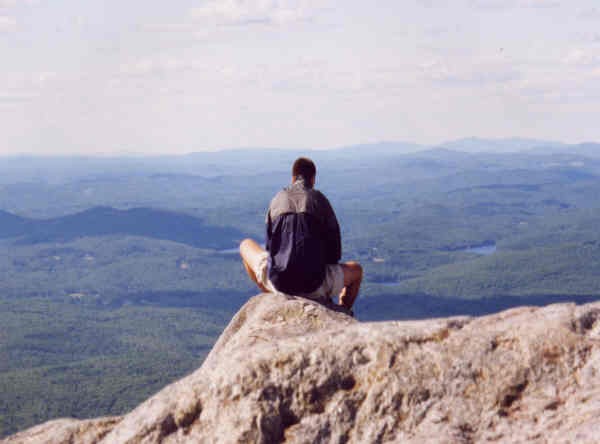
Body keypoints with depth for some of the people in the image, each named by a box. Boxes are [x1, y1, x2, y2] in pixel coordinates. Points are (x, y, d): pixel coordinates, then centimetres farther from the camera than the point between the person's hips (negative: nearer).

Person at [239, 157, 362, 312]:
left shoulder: (278, 200, 10)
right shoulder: (320, 200, 2)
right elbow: (334, 247, 5)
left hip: (278, 281, 2)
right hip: (314, 285, -2)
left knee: (246, 245, 31)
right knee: (356, 270, 28)